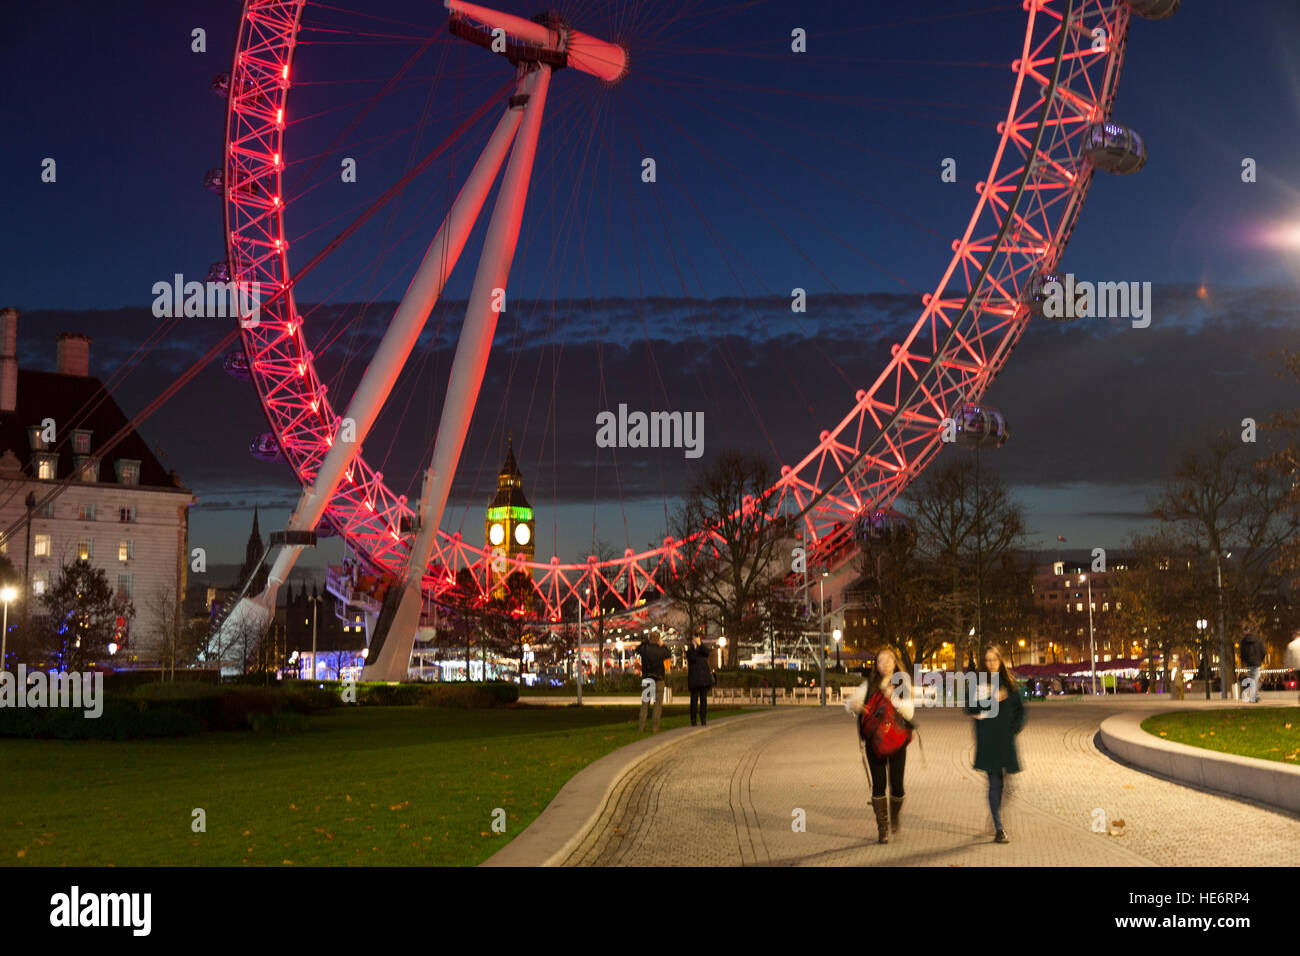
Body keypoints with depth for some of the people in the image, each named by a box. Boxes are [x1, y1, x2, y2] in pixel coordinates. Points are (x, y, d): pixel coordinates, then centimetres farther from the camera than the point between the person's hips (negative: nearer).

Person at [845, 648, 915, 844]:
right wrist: (853, 705, -24)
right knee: (878, 785, -7)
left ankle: (894, 818, 29)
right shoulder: (869, 685, 7)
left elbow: (909, 712, -2)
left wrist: (893, 698, -17)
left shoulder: (902, 684, 6)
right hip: (874, 741, 0)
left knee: (896, 785, 0)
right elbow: (850, 702, 0)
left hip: (896, 741, 0)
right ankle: (882, 828, 0)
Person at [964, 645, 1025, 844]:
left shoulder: (1009, 682, 7)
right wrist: (992, 700, -19)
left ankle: (996, 821, 27)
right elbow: (970, 709, -9)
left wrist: (1015, 728, -1)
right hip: (988, 739, -3)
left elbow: (1020, 708, 12)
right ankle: (999, 829, -9)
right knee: (995, 781, -8)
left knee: (1000, 781, 9)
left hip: (1006, 737, 3)